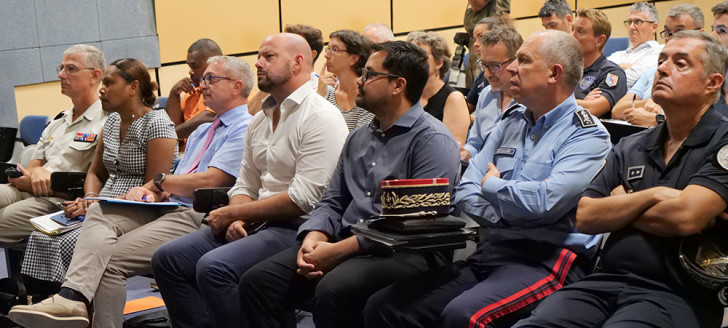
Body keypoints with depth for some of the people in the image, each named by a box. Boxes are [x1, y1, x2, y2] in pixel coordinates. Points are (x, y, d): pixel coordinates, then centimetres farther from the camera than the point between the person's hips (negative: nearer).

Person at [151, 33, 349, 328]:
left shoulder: (321, 117, -11)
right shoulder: (259, 121, 17)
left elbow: (304, 198, -19)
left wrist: (231, 213, -12)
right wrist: (237, 220, -4)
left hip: (299, 227, -9)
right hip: (255, 225, 9)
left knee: (214, 267, -29)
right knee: (167, 259, -3)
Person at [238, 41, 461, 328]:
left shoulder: (432, 140, -7)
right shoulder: (358, 138, 20)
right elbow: (332, 201, 19)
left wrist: (338, 250, -18)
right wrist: (314, 237, -5)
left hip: (404, 251, -7)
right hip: (345, 244, 7)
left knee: (334, 289, -35)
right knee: (257, 281, -12)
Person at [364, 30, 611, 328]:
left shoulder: (587, 134, -4)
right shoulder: (510, 123, 18)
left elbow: (545, 201, -20)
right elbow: (465, 192, 13)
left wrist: (492, 186, -1)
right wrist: (510, 218, -6)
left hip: (544, 261, -7)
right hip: (487, 255, 7)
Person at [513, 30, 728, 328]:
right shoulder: (630, 148, 17)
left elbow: (685, 217, -17)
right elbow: (585, 217, 7)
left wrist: (620, 207, 2)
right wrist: (652, 196, -6)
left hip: (676, 295, -5)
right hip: (605, 282, 5)